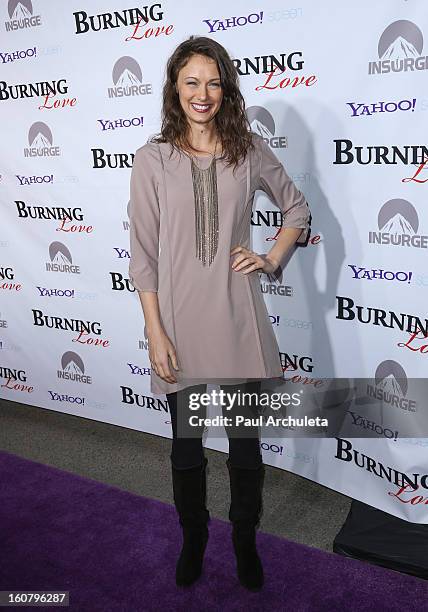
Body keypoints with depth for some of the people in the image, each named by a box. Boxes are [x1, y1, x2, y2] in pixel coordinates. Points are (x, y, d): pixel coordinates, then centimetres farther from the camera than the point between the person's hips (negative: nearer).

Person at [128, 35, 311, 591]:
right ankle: (193, 536, 42)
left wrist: (273, 259, 1)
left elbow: (297, 208, 16)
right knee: (186, 442, 16)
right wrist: (155, 332, -8)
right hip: (180, 318, 0)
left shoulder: (250, 150, 1)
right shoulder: (153, 158, -3)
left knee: (246, 442, 13)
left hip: (237, 315, 1)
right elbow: (143, 254, -4)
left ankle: (245, 540, 39)